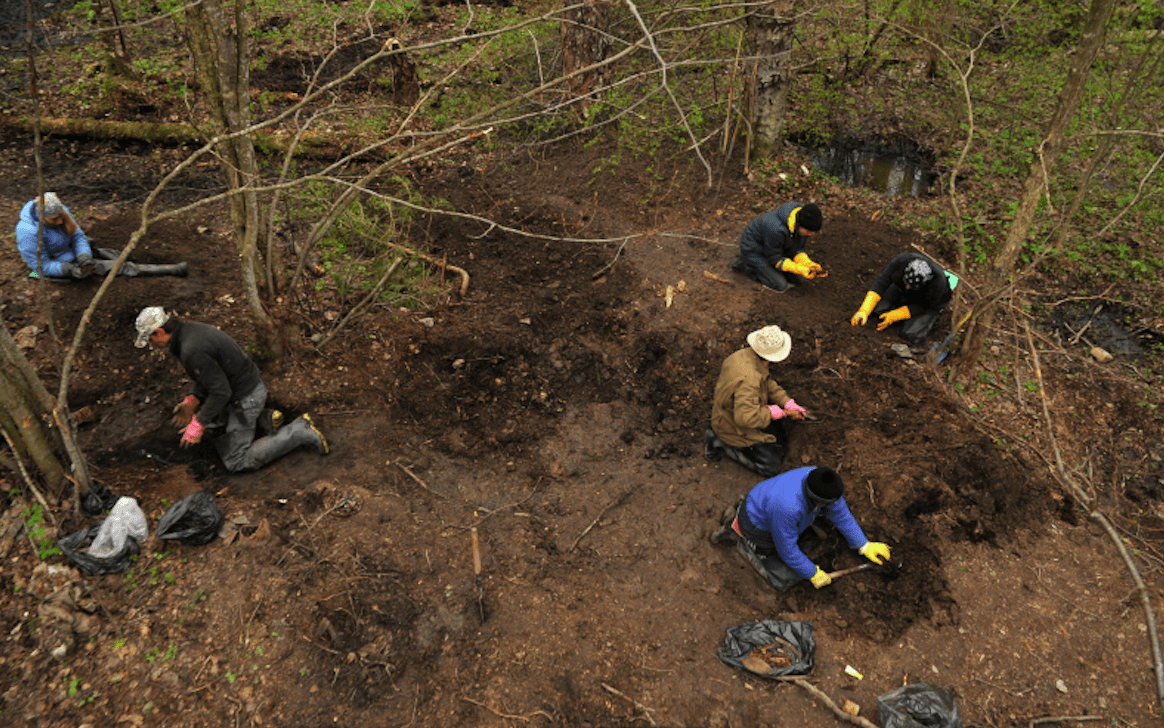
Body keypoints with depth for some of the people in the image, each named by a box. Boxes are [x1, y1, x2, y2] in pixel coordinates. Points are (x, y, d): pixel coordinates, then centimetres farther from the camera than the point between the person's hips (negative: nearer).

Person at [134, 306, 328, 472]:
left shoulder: (191, 351, -28)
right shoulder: (190, 329, 4)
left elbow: (221, 392, -25)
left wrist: (198, 424, -17)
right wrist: (192, 401, 5)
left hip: (245, 398, -10)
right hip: (250, 381, 10)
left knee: (237, 462, -1)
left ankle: (301, 432, -4)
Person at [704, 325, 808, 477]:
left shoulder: (746, 355, -11)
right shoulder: (749, 379, -40)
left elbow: (768, 383, 7)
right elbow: (745, 418, -41)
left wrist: (787, 402, -3)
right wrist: (771, 413, -25)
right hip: (735, 428, -9)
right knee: (771, 466, -2)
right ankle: (719, 442, 0)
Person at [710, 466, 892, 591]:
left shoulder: (822, 483, -23)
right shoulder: (788, 508, -44)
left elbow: (841, 515, -4)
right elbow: (787, 550, -27)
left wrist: (865, 546, 3)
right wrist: (813, 575, -14)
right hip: (757, 527, -7)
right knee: (786, 578, -2)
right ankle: (736, 535, 6)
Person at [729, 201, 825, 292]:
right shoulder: (776, 229, -42)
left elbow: (796, 250, -5)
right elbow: (776, 260, -27)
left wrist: (808, 264, -25)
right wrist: (800, 269, -36)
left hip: (777, 247, 7)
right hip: (754, 249, -7)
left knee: (800, 279, 2)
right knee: (781, 285, -12)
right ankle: (745, 265, 4)